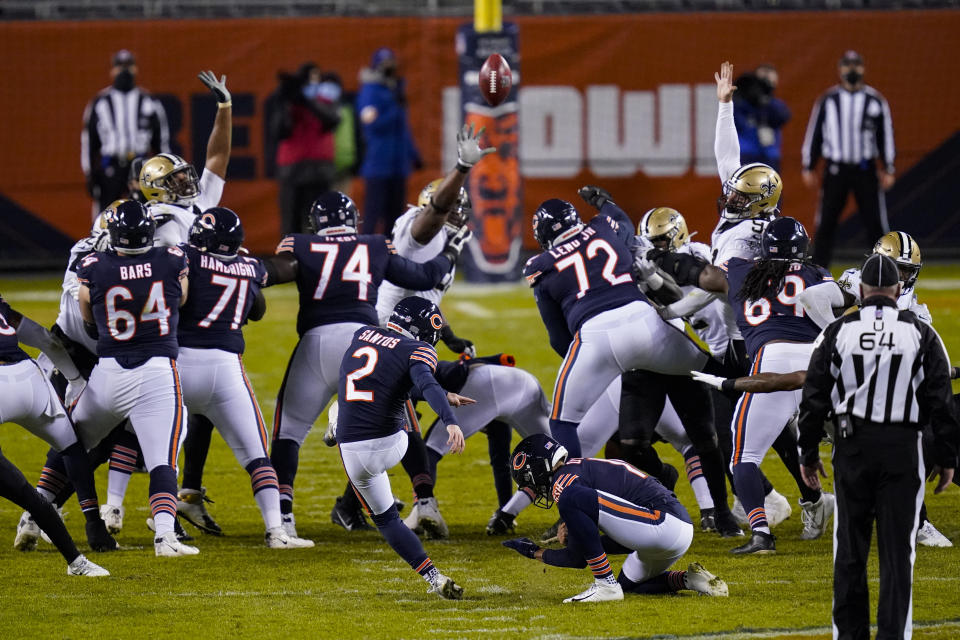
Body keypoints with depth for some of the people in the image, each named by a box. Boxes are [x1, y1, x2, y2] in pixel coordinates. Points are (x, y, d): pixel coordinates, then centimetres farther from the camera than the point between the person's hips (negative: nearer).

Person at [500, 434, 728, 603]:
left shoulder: (563, 481, -4)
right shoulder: (585, 468, 25)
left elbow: (578, 559, -3)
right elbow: (623, 542, 30)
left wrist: (536, 553, 13)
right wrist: (576, 535, 19)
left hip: (664, 524, -10)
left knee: (573, 500, -18)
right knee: (631, 583, 34)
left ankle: (606, 585, -13)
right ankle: (690, 579, 12)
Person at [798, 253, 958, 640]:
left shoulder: (838, 332, 1)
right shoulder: (920, 334, -1)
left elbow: (814, 400, 3)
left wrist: (809, 455, 11)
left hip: (852, 447, 1)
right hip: (902, 448, -1)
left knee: (850, 549, 9)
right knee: (897, 550, 1)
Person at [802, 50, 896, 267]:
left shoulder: (876, 101, 5)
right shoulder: (828, 100, 5)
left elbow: (886, 136, 6)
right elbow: (814, 134, 8)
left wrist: (888, 170, 1)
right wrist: (808, 168, 4)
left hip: (866, 169, 0)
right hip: (836, 169, 0)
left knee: (875, 221, -1)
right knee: (826, 223, 0)